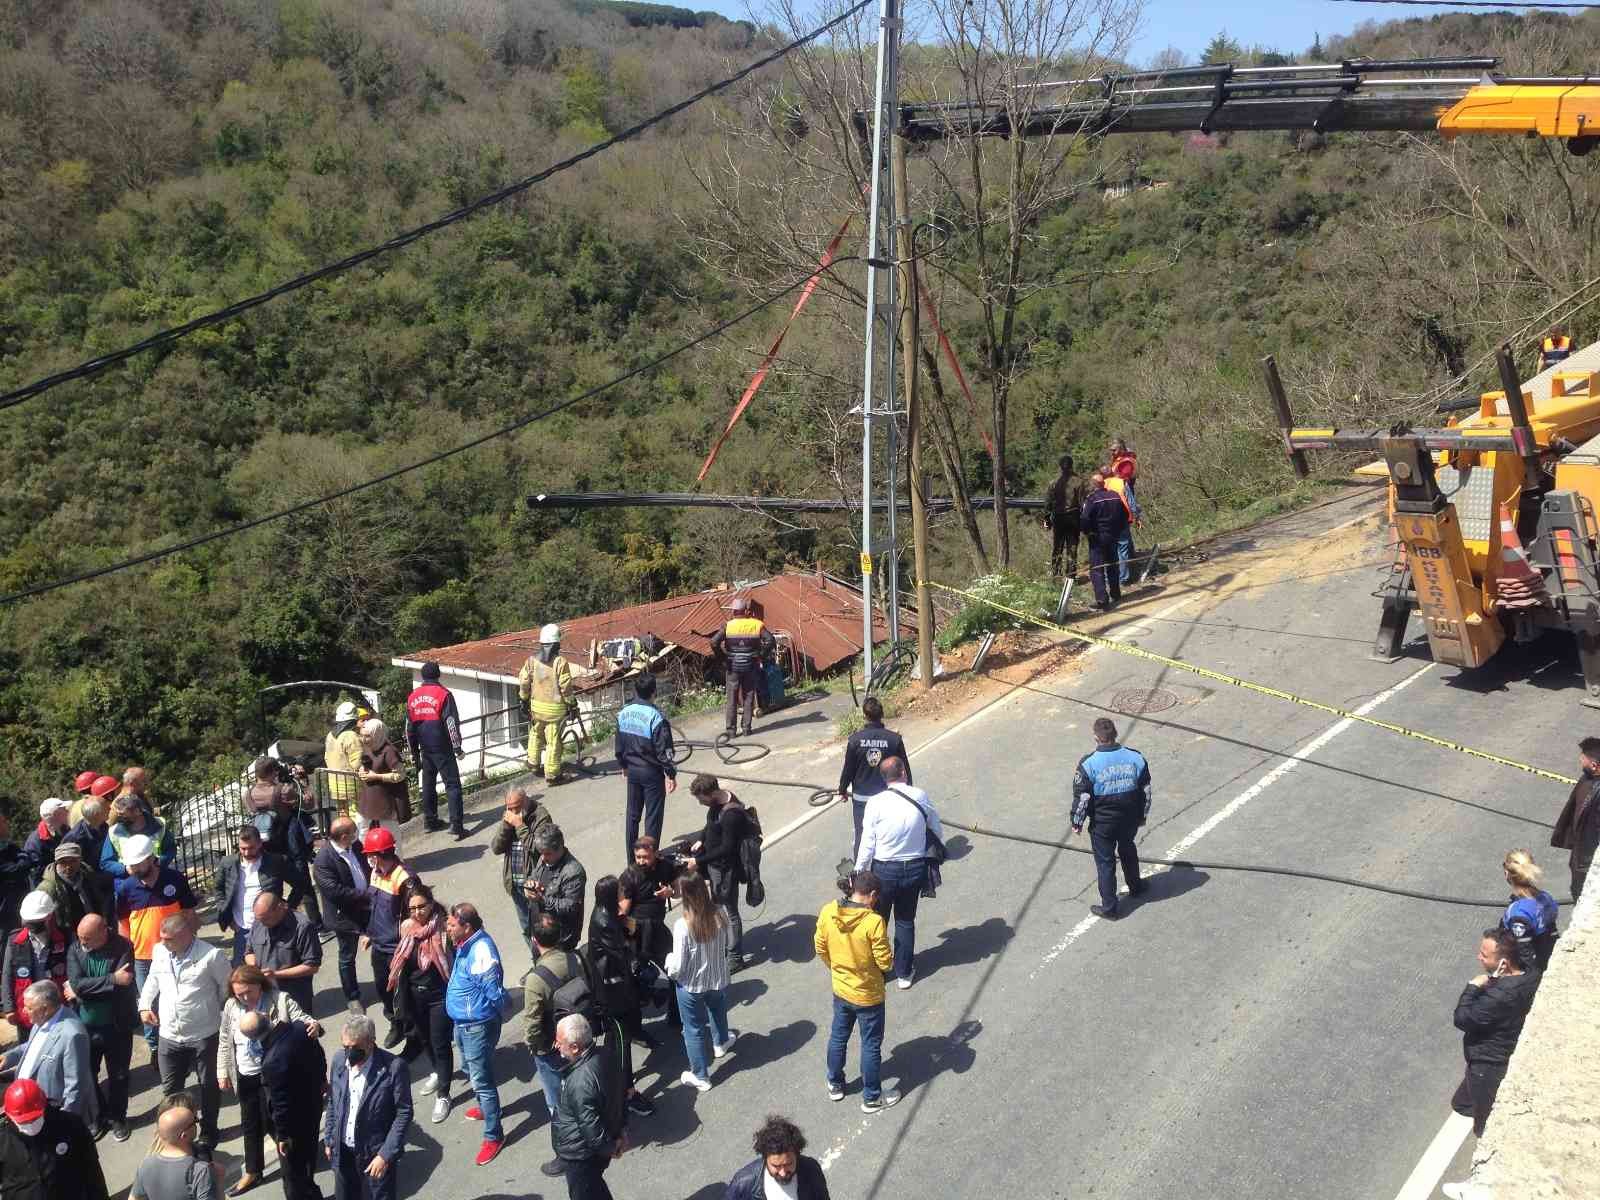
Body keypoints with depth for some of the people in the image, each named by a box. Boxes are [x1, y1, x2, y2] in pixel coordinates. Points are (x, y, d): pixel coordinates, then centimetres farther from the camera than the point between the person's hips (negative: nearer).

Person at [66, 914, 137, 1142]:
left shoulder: (123, 947, -16)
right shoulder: (75, 949, -9)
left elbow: (123, 984, -24)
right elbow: (76, 984, -19)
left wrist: (83, 989, -18)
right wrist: (112, 979, -24)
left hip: (117, 1025, -2)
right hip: (85, 1025, 2)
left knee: (118, 1076, 13)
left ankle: (117, 1117, 33)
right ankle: (97, 1117, 35)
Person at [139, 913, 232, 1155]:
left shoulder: (212, 955, -19)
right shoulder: (160, 952, -4)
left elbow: (227, 988, -7)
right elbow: (153, 980, 15)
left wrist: (224, 1017, -3)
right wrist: (145, 1005, 2)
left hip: (204, 1035, -4)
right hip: (170, 1036, 4)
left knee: (208, 1088, 14)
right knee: (170, 1090, 16)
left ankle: (207, 1136, 33)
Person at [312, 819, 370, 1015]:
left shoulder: (355, 846, -4)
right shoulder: (323, 861, -26)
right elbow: (335, 891, -30)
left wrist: (372, 893, -3)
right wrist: (366, 895, -26)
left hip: (368, 906, 6)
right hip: (346, 916, -6)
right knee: (347, 958, 14)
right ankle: (352, 997, 32)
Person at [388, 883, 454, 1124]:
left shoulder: (444, 928, -20)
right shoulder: (407, 928, -5)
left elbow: (456, 963, -15)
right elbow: (401, 964, 8)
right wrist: (402, 999, 11)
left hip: (440, 996, -6)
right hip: (415, 995, 6)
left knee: (441, 1044, 2)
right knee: (424, 1038, 24)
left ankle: (443, 1095, 17)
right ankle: (438, 1073, 50)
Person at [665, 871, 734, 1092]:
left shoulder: (683, 925, -32)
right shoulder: (720, 915, -19)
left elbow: (678, 966, -24)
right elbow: (729, 945, -2)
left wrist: (670, 969, -1)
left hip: (691, 986, -4)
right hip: (718, 980, 4)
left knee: (694, 1029, 18)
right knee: (718, 1013, 34)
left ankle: (700, 1076, 34)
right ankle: (721, 1043, 62)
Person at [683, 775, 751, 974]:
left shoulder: (731, 815, -32)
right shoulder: (718, 800, -3)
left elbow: (727, 848, -27)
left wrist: (699, 861, -23)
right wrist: (701, 841, 3)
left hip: (725, 869, -9)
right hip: (714, 864, 9)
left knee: (730, 912, 6)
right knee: (718, 906, 25)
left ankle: (735, 959, 20)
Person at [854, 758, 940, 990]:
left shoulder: (876, 803, -16)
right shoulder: (921, 797, -10)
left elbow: (867, 844, -12)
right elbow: (938, 832, 0)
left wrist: (858, 872, 1)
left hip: (884, 870, -2)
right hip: (915, 868, 2)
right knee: (906, 921, 20)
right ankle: (904, 973, 30)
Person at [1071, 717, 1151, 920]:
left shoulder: (1088, 764, -22)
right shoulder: (1136, 758, -11)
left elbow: (1081, 797, -16)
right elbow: (1146, 791, 1)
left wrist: (1077, 822, 0)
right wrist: (1143, 815, 16)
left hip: (1102, 825, -3)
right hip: (1130, 820, 4)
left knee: (1105, 862, 12)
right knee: (1128, 850, 30)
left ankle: (1109, 907, 21)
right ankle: (1135, 886, 50)